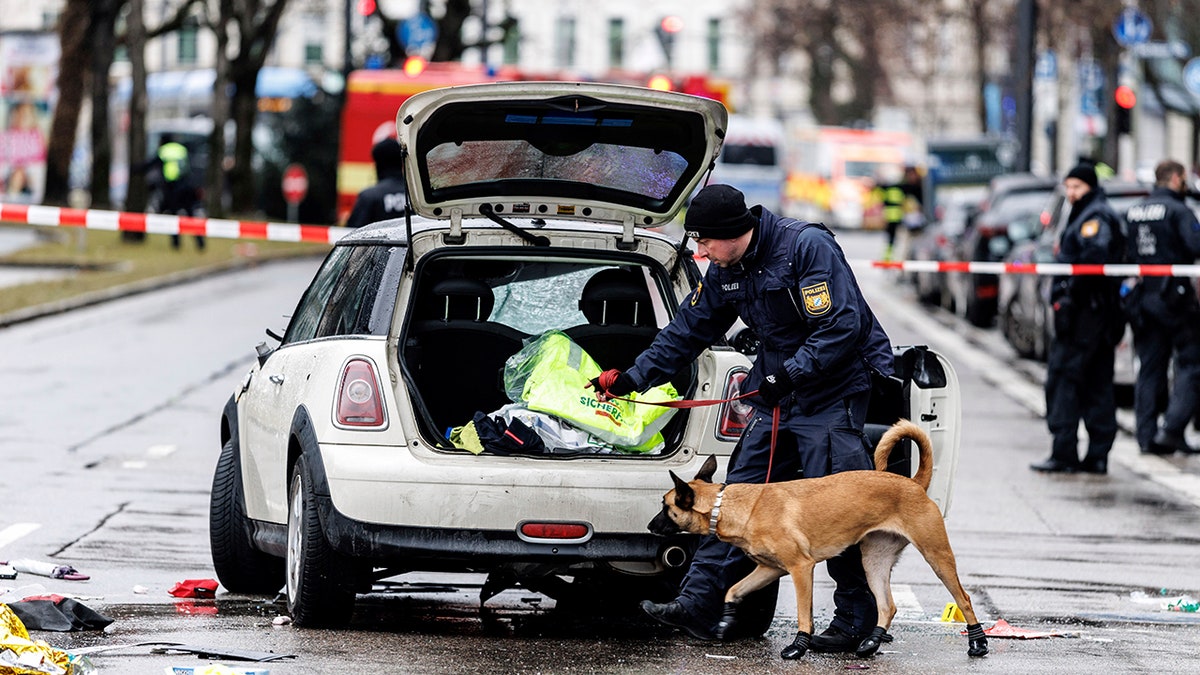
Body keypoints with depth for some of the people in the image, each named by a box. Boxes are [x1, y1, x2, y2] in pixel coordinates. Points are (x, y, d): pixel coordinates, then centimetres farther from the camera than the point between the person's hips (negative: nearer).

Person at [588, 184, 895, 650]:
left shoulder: (807, 246, -19)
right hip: (778, 395, 8)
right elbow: (687, 331, 17)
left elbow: (841, 327, -23)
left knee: (835, 506, -10)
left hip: (835, 390, -8)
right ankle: (699, 603, 2)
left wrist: (790, 374, -25)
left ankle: (856, 621, -2)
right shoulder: (724, 272, 6)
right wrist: (633, 378, 13)